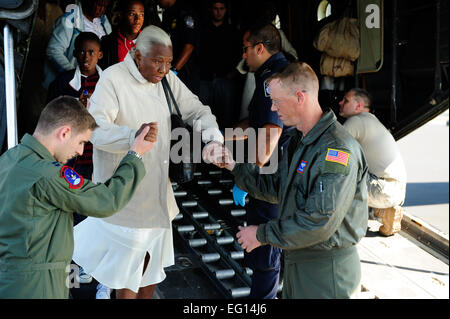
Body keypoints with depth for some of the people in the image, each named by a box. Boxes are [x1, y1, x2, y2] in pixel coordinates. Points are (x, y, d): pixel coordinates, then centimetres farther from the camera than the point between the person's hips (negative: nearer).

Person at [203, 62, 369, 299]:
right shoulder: (298, 141, 8)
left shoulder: (337, 148, -25)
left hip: (327, 271, -9)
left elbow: (320, 222, -29)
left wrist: (262, 234, -20)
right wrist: (233, 166, 6)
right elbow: (276, 188, 14)